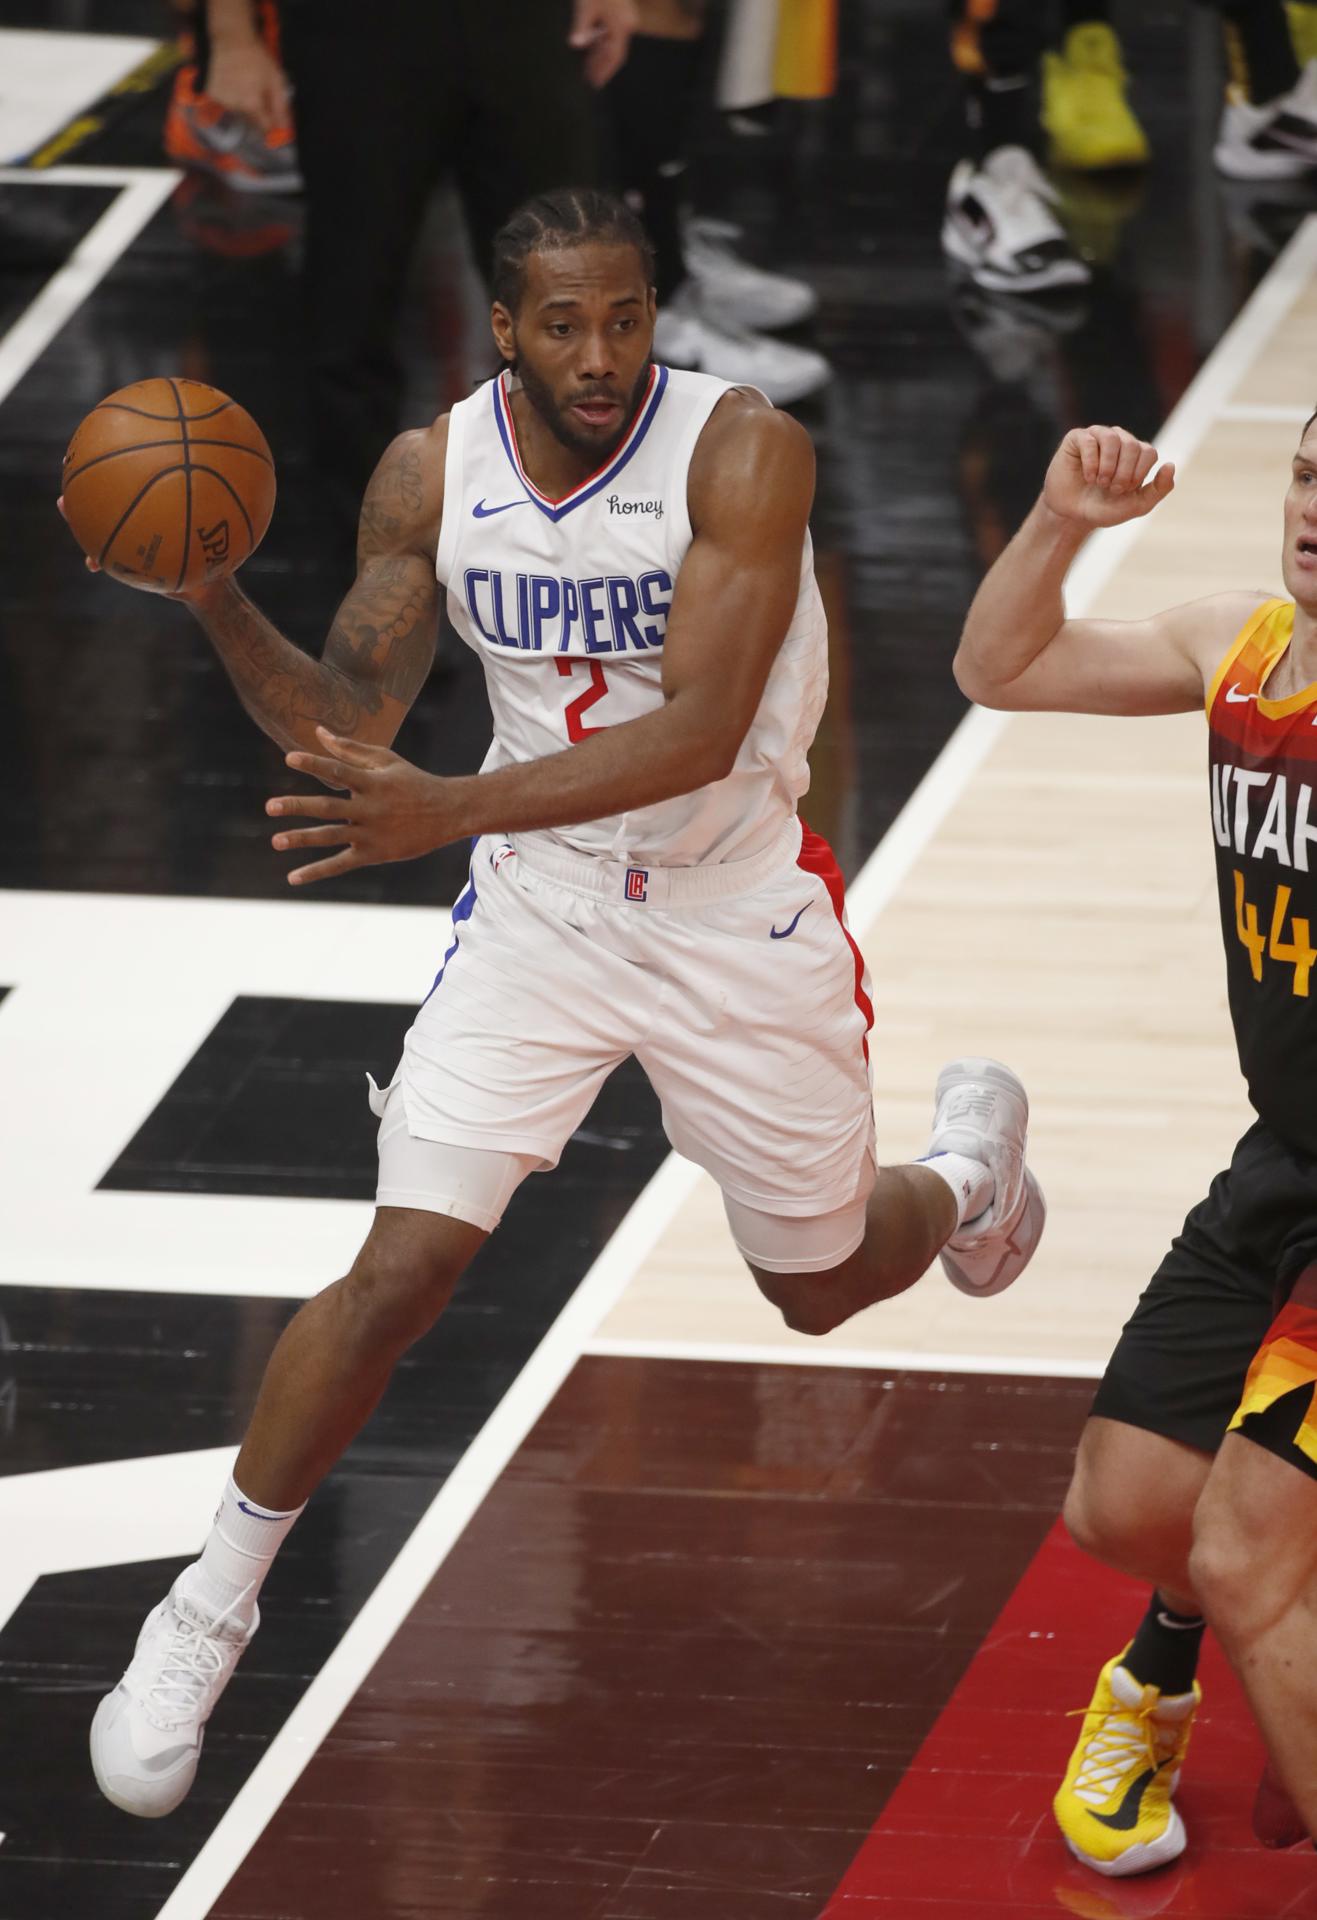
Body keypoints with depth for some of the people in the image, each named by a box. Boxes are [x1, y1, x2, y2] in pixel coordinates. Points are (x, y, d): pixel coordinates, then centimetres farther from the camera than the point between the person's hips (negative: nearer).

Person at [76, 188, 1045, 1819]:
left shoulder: (743, 454, -24)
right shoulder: (432, 475, -10)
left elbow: (699, 732, -31)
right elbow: (345, 719, -4)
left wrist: (449, 812, -41)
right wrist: (214, 602, -24)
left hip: (739, 917, -2)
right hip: (541, 905, 2)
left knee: (822, 1285, 17)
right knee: (402, 1267, -12)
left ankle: (969, 1160, 53)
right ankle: (209, 1612, 2)